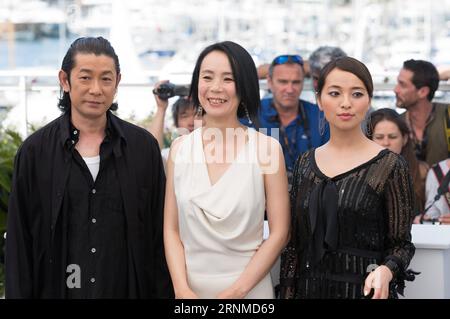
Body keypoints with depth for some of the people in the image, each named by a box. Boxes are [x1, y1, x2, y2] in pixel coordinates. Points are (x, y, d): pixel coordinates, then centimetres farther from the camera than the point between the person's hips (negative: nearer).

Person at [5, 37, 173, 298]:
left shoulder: (144, 146, 1)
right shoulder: (35, 151, -1)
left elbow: (159, 234, 2)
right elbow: (19, 241, 0)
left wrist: (163, 293, -4)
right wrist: (20, 293, -5)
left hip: (129, 287, 1)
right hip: (57, 288, 0)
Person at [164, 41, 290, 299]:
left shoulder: (267, 148, -7)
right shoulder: (180, 148, 1)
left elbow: (279, 233, -6)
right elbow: (171, 229, 2)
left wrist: (236, 291, -12)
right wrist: (182, 289, -11)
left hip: (249, 288, -2)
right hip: (190, 288, 2)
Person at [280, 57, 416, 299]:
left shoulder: (389, 166, -7)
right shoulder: (305, 163, 5)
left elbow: (400, 243, -5)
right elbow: (293, 243, 8)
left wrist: (385, 271, -24)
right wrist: (287, 293, 2)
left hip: (364, 290, -4)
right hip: (308, 288, 4)